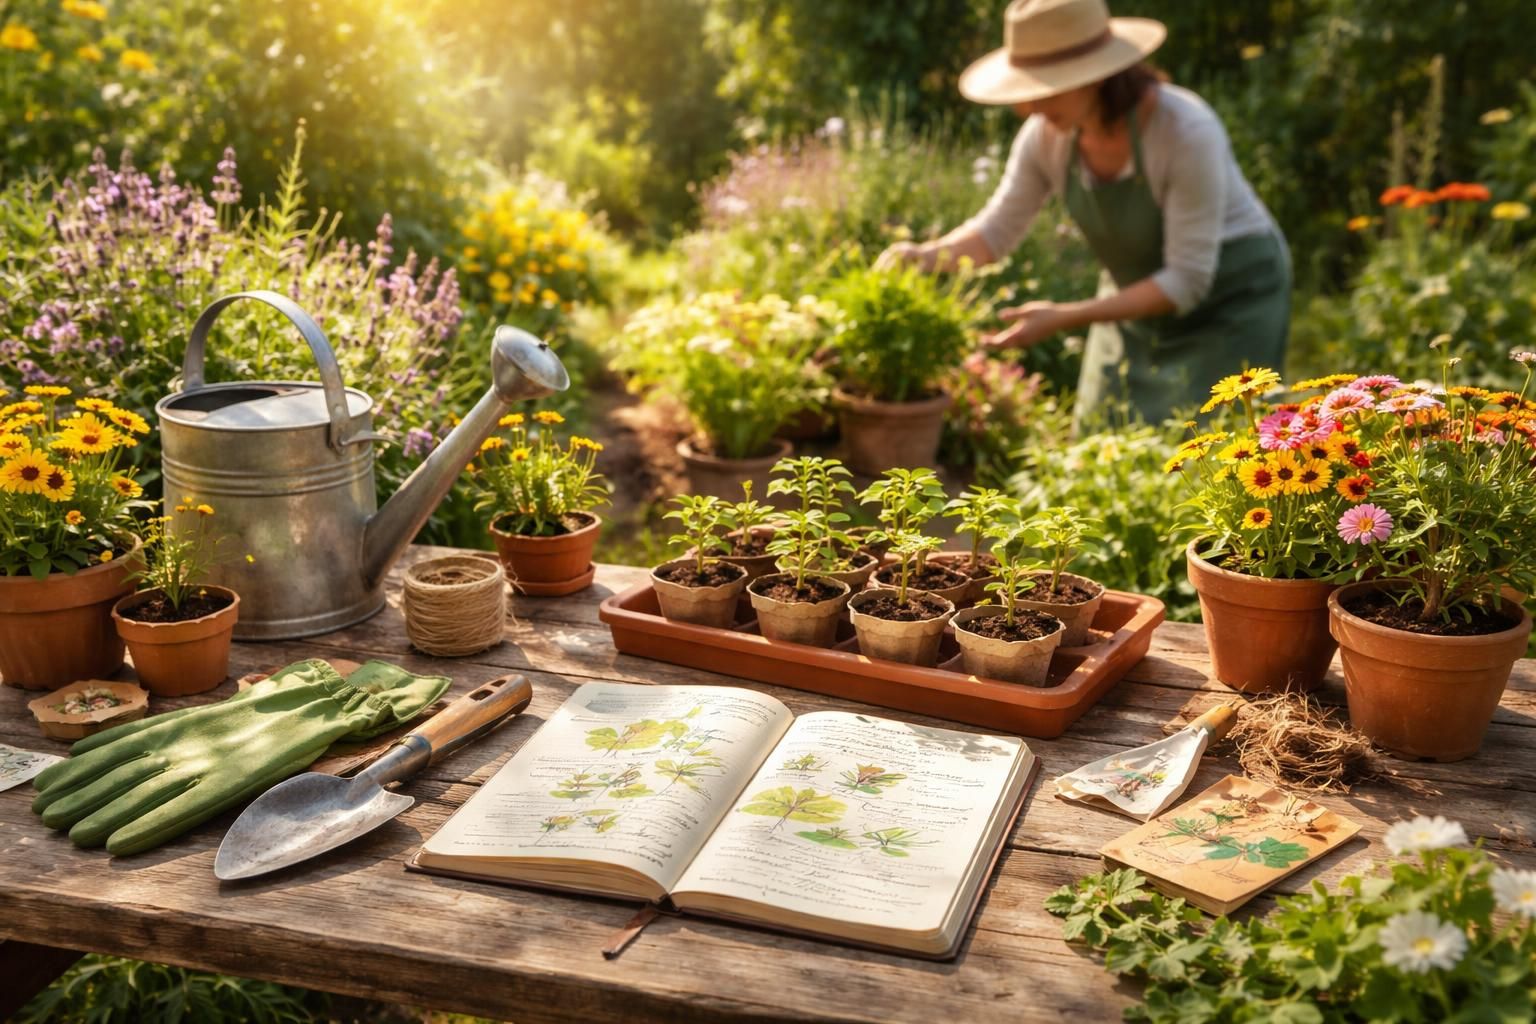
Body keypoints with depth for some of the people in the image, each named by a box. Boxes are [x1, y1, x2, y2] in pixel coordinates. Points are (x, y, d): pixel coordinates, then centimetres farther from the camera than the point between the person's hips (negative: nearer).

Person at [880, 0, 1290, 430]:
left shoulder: (1185, 131, -32)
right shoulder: (1048, 134, -16)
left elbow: (1187, 282, -29)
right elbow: (997, 229, -3)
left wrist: (1065, 318, -35)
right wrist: (927, 255, -23)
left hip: (1230, 297, -5)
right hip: (1139, 296, 5)